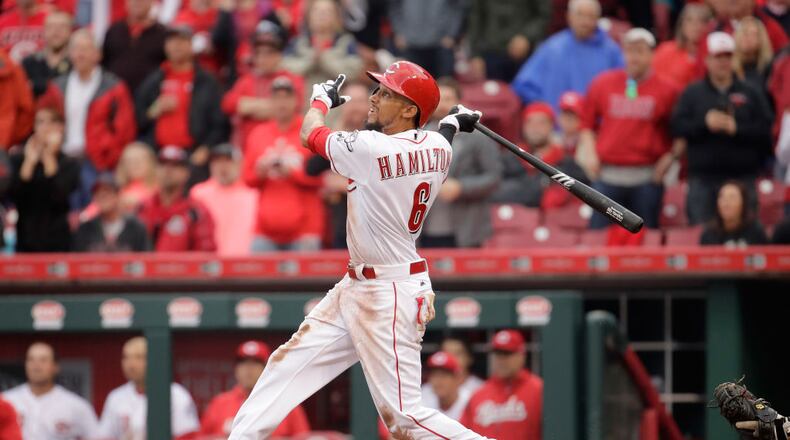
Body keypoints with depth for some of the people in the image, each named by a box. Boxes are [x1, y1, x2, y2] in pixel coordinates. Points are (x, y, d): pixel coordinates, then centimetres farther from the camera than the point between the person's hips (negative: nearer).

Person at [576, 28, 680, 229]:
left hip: (647, 178, -2)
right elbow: (587, 124, 16)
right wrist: (589, 153, 4)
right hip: (607, 176, 2)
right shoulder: (603, 83, 9)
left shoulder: (666, 90, 2)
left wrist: (669, 157, -6)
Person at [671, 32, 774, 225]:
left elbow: (766, 129, -1)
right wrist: (704, 124, -15)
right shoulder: (692, 93, 10)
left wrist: (736, 128, -13)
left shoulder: (751, 94, 9)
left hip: (743, 178, 0)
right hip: (703, 179, 0)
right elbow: (677, 126, -1)